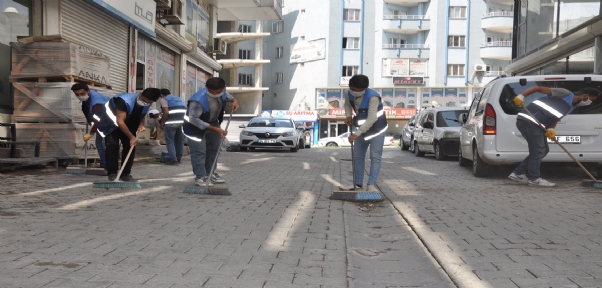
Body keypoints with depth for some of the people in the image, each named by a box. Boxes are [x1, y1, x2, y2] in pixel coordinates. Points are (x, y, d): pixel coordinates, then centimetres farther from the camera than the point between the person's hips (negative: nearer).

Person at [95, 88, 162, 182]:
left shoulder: (147, 104, -15)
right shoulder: (125, 100, -38)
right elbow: (120, 122, -36)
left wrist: (141, 124, -12)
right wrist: (131, 137, -35)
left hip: (128, 124, 6)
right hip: (111, 123, -6)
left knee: (130, 146, -2)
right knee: (112, 145, -17)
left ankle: (125, 174, 4)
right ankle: (112, 174, -11)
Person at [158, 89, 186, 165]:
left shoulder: (164, 99, 4)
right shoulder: (180, 99, 23)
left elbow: (166, 112, -9)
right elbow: (185, 111, 18)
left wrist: (162, 122, 0)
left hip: (171, 123, -6)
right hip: (182, 122, 6)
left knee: (170, 141, 1)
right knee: (180, 141, 14)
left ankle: (173, 159, -4)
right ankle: (179, 158, 21)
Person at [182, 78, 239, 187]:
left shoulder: (222, 92, -18)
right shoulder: (198, 100, -39)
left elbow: (228, 96, 9)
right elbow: (193, 119, -35)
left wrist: (234, 100, -17)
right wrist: (215, 129, -37)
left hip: (213, 122, 7)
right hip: (196, 125, -7)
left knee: (214, 149, 14)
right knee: (199, 151, -11)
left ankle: (209, 173, 28)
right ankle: (200, 177, -6)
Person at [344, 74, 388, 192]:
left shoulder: (373, 97, -31)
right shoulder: (350, 94, -11)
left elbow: (372, 119, -38)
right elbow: (348, 104, 13)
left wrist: (356, 134, -40)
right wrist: (348, 116, -8)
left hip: (377, 128, -7)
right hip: (362, 128, 7)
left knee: (375, 157, -9)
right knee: (358, 156, 7)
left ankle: (371, 185, -9)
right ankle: (358, 183, 14)